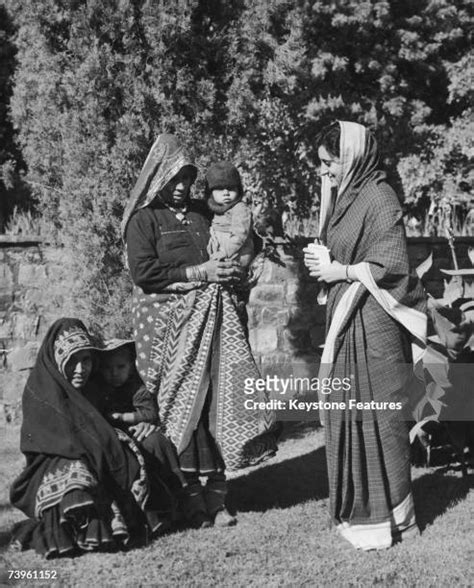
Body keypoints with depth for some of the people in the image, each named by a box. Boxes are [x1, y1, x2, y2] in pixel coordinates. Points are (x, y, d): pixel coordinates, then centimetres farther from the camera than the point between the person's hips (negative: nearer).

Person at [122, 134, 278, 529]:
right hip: (171, 320, -5)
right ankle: (190, 499, 3)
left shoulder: (200, 212, 18)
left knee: (219, 397, -1)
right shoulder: (144, 219, 1)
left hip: (214, 316, 5)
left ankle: (216, 495, 5)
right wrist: (197, 273, -12)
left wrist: (229, 270, 5)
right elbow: (143, 272, -10)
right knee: (182, 403, -5)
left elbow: (233, 251, 29)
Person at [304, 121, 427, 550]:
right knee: (347, 410, 11)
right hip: (347, 319, 9)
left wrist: (341, 271, -11)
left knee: (375, 413, -2)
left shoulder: (379, 198, -11)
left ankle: (387, 514, 8)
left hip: (373, 321, -9)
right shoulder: (346, 197, 14)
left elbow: (390, 265, -16)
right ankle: (358, 505, 22)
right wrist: (323, 263, 3)